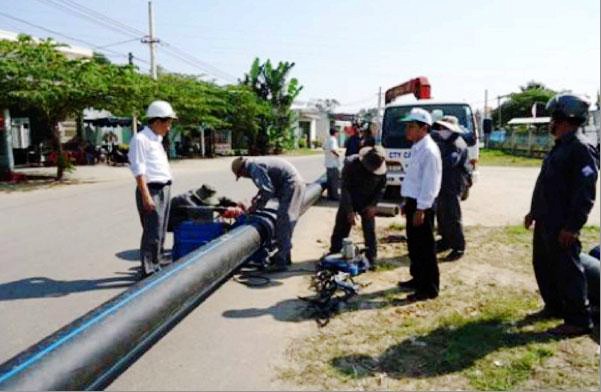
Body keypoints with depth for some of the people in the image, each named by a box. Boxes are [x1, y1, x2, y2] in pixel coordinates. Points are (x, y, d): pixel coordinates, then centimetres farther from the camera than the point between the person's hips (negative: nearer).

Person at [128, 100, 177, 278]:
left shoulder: (157, 139, 17)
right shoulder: (140, 139, -10)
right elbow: (139, 171, -16)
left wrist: (166, 190, 16)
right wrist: (146, 196, -20)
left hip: (164, 189, 9)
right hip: (151, 190, -9)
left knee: (160, 233, 15)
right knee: (152, 234, -6)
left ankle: (157, 266, 26)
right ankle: (148, 272, 3)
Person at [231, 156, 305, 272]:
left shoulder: (255, 169, -15)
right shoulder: (256, 163, 16)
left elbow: (268, 191, -20)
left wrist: (256, 206, -8)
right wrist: (258, 196, 15)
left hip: (291, 186, -11)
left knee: (283, 224, -10)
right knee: (287, 223, 17)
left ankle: (280, 262, -8)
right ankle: (285, 256, 28)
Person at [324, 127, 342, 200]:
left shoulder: (328, 140, 13)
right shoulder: (333, 140, -15)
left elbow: (324, 148, 27)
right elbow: (333, 150, -29)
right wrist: (338, 154, -15)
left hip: (328, 164, 9)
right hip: (334, 164, -9)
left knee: (330, 180, 13)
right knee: (336, 180, -3)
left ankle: (330, 195, 18)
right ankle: (335, 196, -1)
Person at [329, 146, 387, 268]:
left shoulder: (382, 168, -18)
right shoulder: (352, 164, -27)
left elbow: (381, 187, -1)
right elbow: (345, 188, -22)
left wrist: (373, 205, -13)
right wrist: (349, 211, -24)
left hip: (367, 203, 2)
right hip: (349, 201, -1)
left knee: (370, 230, -1)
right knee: (341, 229, 3)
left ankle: (371, 258, 10)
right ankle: (334, 254, 17)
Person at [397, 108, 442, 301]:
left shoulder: (429, 150, -18)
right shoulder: (417, 148, 13)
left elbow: (429, 182, -21)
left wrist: (420, 209, -22)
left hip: (422, 205, -10)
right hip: (413, 202, 10)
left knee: (425, 248, 0)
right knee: (413, 245, 19)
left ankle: (429, 288, 11)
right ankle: (417, 279, 34)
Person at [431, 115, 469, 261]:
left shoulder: (458, 144, -15)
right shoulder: (444, 142, 16)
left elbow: (449, 162, -30)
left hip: (453, 186, -10)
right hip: (441, 184, 10)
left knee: (452, 218, -7)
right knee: (441, 216, 16)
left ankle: (458, 248, 0)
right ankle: (446, 241, 30)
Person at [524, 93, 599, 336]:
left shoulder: (581, 149, -16)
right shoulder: (561, 147, 15)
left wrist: (572, 226, -23)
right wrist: (534, 211, 22)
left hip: (561, 226, -10)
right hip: (545, 222, 10)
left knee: (567, 271, 0)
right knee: (542, 266, 19)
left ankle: (578, 321, 12)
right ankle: (554, 307, 34)